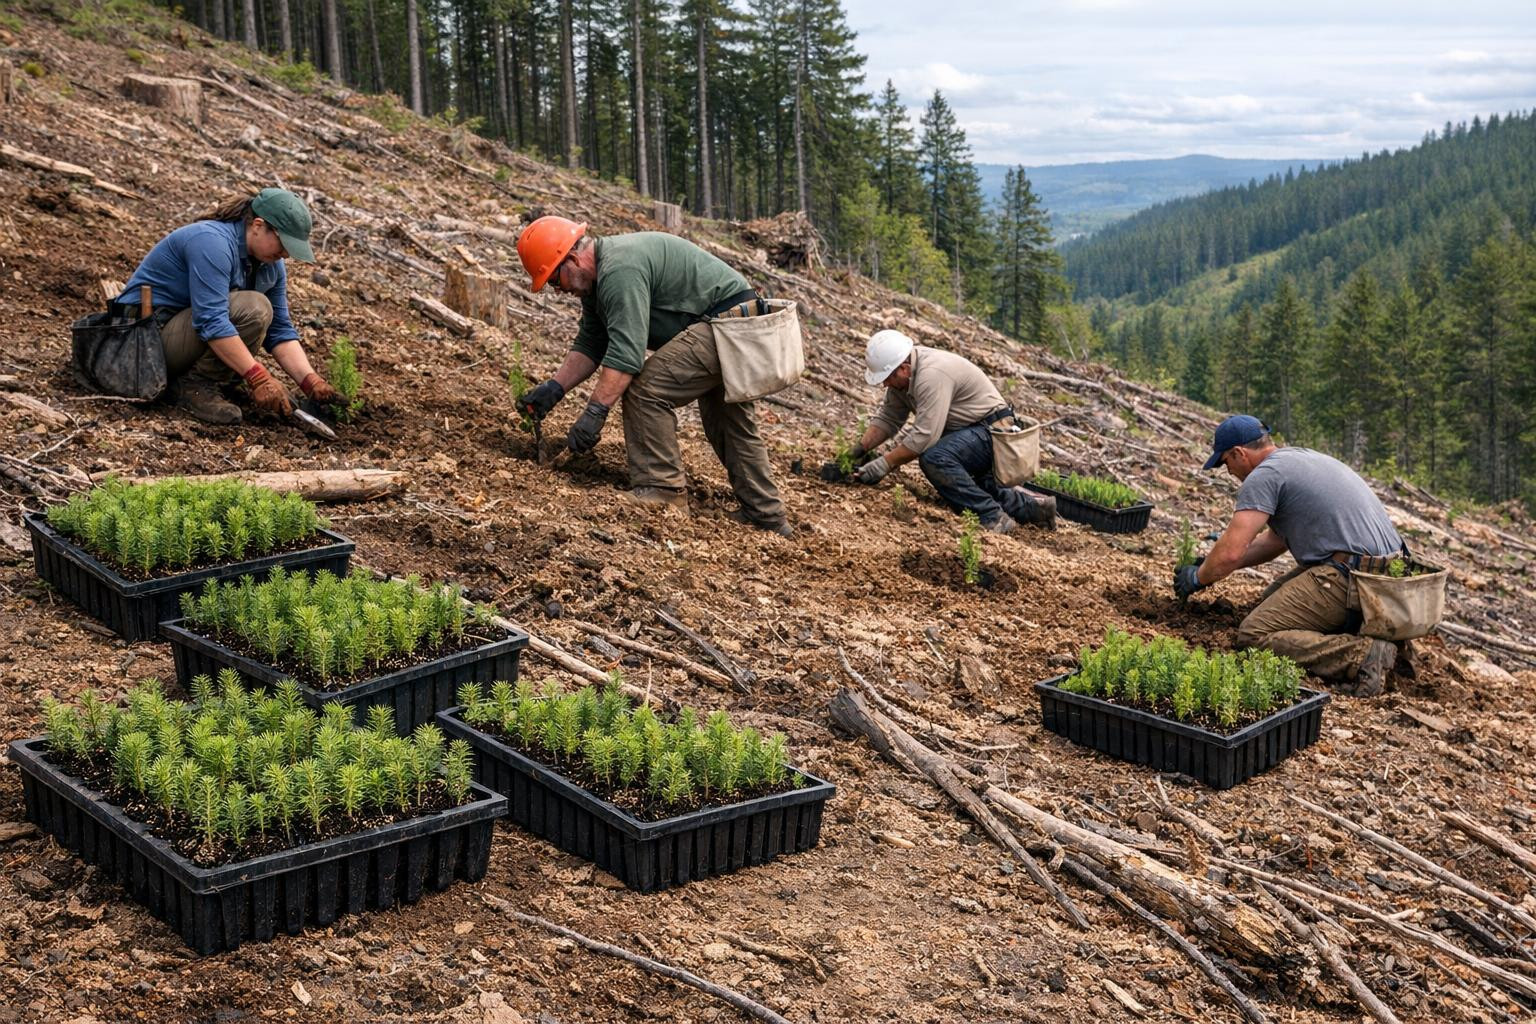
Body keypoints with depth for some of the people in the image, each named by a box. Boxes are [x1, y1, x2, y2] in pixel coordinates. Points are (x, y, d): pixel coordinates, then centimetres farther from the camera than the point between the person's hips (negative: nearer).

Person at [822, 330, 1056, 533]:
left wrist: (884, 464, -31)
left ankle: (993, 517, -23)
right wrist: (860, 448, -7)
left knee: (933, 457, -32)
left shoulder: (932, 374, -30)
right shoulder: (901, 372, -1)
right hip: (967, 432, 10)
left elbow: (924, 435, -34)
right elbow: (887, 419, 5)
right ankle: (1029, 505, 28)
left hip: (990, 431, -10)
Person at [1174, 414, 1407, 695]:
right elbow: (1277, 539, 31)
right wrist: (1213, 564, 30)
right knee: (1272, 601, 25)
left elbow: (1231, 554, -13)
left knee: (1254, 635, -10)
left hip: (1350, 577, -10)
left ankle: (1363, 656, -22)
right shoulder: (1299, 457, 23)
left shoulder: (1263, 476, -7)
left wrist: (1199, 577, 7)